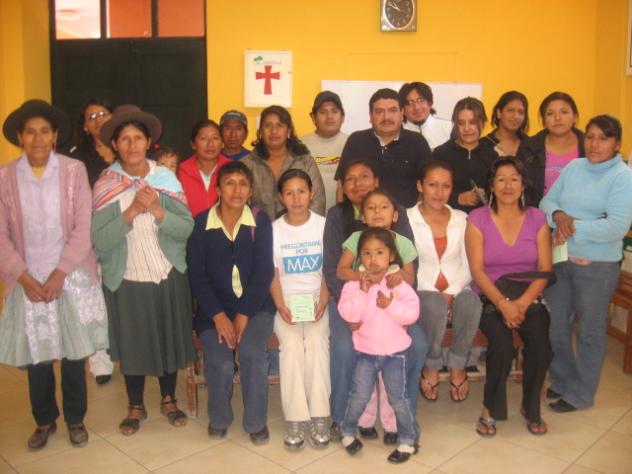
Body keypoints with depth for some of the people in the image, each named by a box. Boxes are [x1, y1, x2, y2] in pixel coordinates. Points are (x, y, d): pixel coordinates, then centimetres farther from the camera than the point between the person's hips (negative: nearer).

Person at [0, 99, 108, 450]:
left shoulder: (74, 171, -4)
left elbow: (83, 228, -7)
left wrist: (59, 274, -12)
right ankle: (45, 420, 32)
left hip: (72, 279, -1)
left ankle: (75, 419, 28)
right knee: (35, 357, 10)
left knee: (74, 355, 8)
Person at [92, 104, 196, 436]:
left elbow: (186, 228, -8)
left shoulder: (166, 178, -3)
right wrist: (131, 212, -25)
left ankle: (168, 400, 34)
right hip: (125, 279, -1)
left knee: (169, 338, 12)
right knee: (131, 343, 11)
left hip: (168, 276, 1)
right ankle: (136, 407, 32)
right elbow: (99, 240, -15)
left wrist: (157, 211, -23)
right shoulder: (104, 186, -8)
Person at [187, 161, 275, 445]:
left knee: (253, 353, -26)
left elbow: (264, 271, -6)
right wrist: (219, 316, -14)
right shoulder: (201, 224, -2)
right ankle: (219, 419, 10)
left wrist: (243, 315, -14)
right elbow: (196, 274, -4)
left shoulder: (261, 221, -1)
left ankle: (256, 422, -1)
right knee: (220, 362, -22)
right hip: (214, 307, 0)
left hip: (254, 304, 0)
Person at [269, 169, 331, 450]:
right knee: (291, 343, -25)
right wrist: (281, 306, -13)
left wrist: (322, 302, -13)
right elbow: (273, 275, 2)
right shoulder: (273, 230, 3)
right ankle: (296, 420, -20)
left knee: (316, 341, -27)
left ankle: (319, 417, -20)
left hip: (316, 297, 0)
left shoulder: (324, 225, 2)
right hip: (286, 300, 0)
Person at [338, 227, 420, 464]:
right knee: (359, 396, 4)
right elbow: (348, 314, -19)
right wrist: (362, 292, -27)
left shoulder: (399, 284, -7)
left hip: (395, 352, 0)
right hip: (365, 352, 1)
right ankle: (348, 432, 27)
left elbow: (412, 313, -15)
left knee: (398, 398, 6)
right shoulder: (353, 284, -8)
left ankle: (408, 440, 23)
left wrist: (390, 305, -27)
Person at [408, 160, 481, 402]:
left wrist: (451, 292, -11)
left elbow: (468, 265, 7)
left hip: (456, 290, 2)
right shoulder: (407, 219, 2)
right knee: (435, 305, -36)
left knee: (470, 301, -32)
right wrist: (436, 293, -16)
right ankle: (431, 367, -9)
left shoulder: (461, 219, 14)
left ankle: (457, 366, -11)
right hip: (423, 291, -2)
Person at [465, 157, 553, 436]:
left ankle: (531, 407, 2)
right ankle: (490, 409, -4)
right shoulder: (478, 219, 0)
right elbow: (477, 270, -7)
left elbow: (545, 269, -1)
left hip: (529, 299, 2)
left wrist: (522, 303, -16)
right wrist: (503, 304, -19)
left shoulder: (537, 219, 6)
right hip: (490, 299, -2)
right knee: (502, 345, -28)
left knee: (541, 344, -25)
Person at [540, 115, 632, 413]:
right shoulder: (574, 167, 5)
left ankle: (579, 394, 25)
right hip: (558, 258, 5)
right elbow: (546, 201, 5)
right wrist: (558, 215, -16)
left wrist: (573, 227, -20)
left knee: (589, 330, 10)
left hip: (597, 265, -5)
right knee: (556, 323, 15)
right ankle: (561, 381, 35)